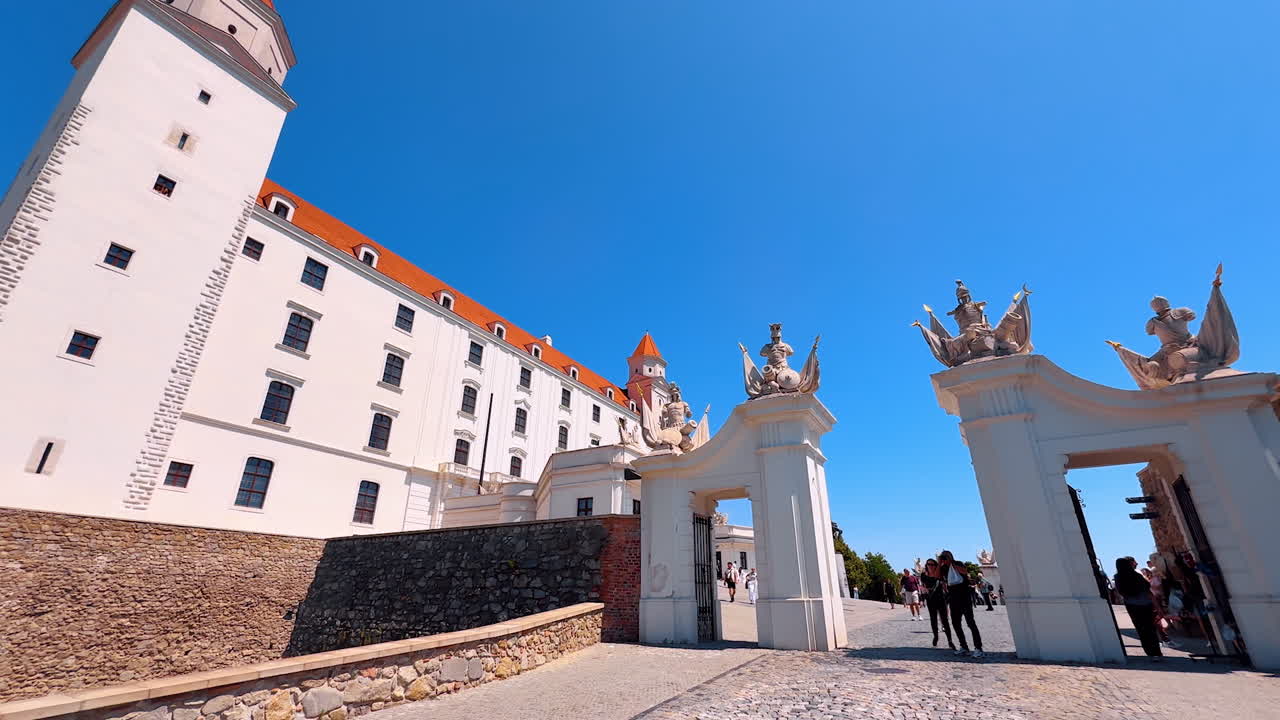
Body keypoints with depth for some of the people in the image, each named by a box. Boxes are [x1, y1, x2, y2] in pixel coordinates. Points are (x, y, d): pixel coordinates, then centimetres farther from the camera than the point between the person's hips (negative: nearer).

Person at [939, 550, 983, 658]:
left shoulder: (958, 564, -2)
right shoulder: (944, 568, 9)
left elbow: (964, 571, -22)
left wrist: (952, 562, -20)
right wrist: (939, 563, -9)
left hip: (964, 596, -5)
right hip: (953, 597, 5)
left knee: (970, 622, -9)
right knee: (955, 623, 6)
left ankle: (978, 648, -6)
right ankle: (964, 647, 16)